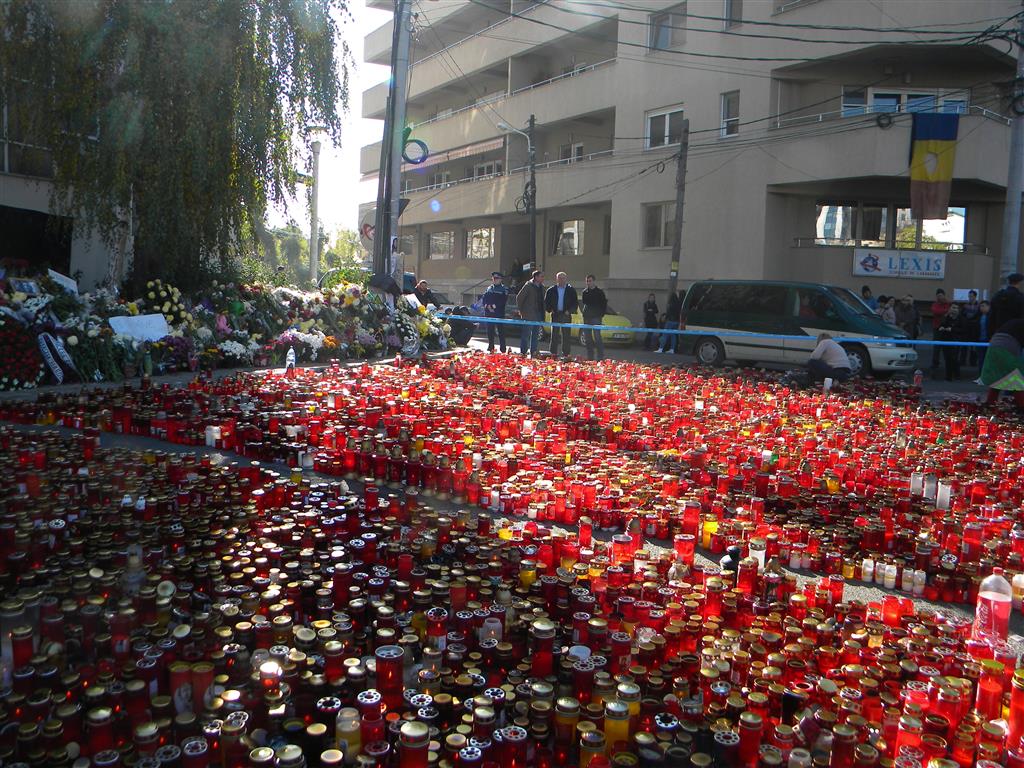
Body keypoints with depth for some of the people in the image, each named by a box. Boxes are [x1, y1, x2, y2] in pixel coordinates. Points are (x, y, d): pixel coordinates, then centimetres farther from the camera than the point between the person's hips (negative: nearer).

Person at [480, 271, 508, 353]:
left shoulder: (504, 289, 3)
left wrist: (494, 306, -15)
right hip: (489, 313, 5)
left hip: (499, 313, -4)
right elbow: (483, 299, 13)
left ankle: (502, 348, -4)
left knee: (500, 331, -6)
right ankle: (490, 347, 15)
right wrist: (487, 306, -6)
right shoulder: (489, 288, 17)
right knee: (490, 331, 7)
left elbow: (503, 301, -8)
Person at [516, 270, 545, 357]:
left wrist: (542, 313, 11)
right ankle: (523, 352, 0)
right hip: (529, 315, -7)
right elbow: (519, 297, -8)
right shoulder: (528, 286, -9)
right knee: (526, 334, -4)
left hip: (538, 315, 7)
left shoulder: (541, 287, 11)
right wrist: (521, 310, -6)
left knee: (536, 335, 9)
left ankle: (534, 352, 14)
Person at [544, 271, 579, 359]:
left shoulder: (571, 290, 6)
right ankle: (553, 353, 7)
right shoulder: (551, 290, 9)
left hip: (566, 315, -1)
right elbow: (546, 302, 14)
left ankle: (566, 354, 2)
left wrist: (569, 311, -6)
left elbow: (575, 303, 5)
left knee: (566, 335, -2)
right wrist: (550, 309, 0)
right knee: (554, 335, 2)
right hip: (555, 315, 1)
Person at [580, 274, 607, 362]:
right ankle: (590, 357, 13)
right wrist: (584, 312, 12)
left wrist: (601, 315, -5)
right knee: (587, 338, 6)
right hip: (586, 318, 6)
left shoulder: (599, 292, 0)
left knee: (597, 337, -13)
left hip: (596, 317, -5)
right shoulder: (584, 292, 14)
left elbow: (604, 305, 2)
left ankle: (601, 357, -10)